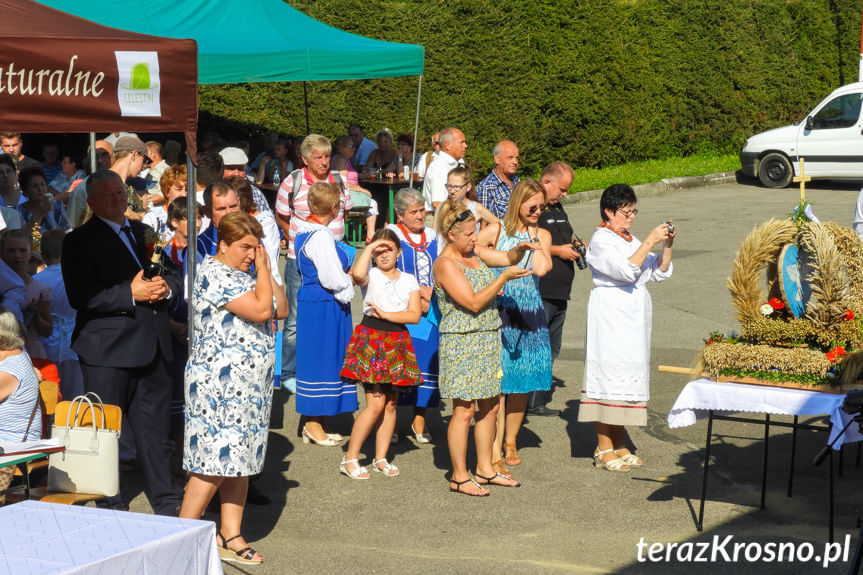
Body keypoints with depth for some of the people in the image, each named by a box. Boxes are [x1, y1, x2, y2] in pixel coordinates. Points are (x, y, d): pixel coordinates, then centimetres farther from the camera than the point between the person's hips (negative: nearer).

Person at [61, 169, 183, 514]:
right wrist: (131, 294, -20)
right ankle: (110, 507, 14)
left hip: (152, 347, 5)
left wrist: (166, 288, -4)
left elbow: (174, 276, 19)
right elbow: (80, 297, -15)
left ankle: (167, 503, 18)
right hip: (108, 351, -5)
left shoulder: (144, 233, 16)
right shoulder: (80, 241, -4)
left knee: (155, 429, 10)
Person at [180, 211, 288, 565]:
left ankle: (231, 536, 15)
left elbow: (281, 309, 12)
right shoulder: (214, 274, -14)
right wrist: (262, 269, -10)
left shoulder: (247, 274, 16)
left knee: (239, 459, 10)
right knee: (215, 459, -8)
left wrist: (265, 269, 5)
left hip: (249, 383, 9)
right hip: (219, 382, -9)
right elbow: (261, 311, -22)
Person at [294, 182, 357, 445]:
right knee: (319, 358, -2)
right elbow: (332, 278, -23)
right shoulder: (321, 236, -21)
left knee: (315, 360, 14)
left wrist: (345, 279, 8)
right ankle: (313, 425, 6)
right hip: (324, 306, -10)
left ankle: (314, 424, 21)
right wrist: (348, 287, -3)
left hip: (310, 302, 10)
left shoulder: (305, 231, 10)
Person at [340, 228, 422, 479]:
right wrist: (369, 247, -17)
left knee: (391, 404, 8)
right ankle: (350, 459, -1)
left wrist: (386, 315, -12)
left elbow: (415, 315, -1)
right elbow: (357, 274, -29)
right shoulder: (371, 275, -2)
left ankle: (380, 458, 18)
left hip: (397, 342, 5)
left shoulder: (409, 280, 9)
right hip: (371, 339, -5)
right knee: (375, 404, -10)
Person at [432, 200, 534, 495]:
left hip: (487, 339, 9)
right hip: (462, 343, -8)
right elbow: (473, 303, -19)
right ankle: (459, 477, 4)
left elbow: (507, 258, 15)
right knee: (464, 410, -4)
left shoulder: (474, 252, 9)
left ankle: (485, 469, 23)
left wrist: (519, 249, -7)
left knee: (490, 406, 12)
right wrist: (504, 278, -20)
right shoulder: (446, 264, -15)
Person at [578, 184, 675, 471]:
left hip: (633, 318, 9)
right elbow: (626, 270, -22)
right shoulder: (601, 240, -8)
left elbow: (660, 272, 14)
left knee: (626, 375, 10)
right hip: (610, 316, -8)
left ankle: (619, 445, 18)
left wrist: (666, 245, 0)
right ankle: (604, 449, -3)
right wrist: (649, 242, -20)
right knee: (609, 374, -8)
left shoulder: (630, 240, 17)